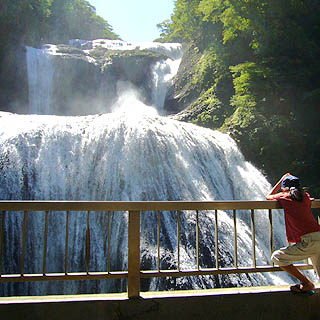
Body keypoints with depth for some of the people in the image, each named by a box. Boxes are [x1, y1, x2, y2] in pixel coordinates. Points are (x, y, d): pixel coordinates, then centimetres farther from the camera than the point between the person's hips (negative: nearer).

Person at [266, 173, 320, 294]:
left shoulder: (285, 197, 4)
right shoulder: (306, 196, 17)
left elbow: (269, 196, 27)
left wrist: (281, 180, 33)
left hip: (309, 242, -6)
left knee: (276, 257, 2)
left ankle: (307, 284, 3)